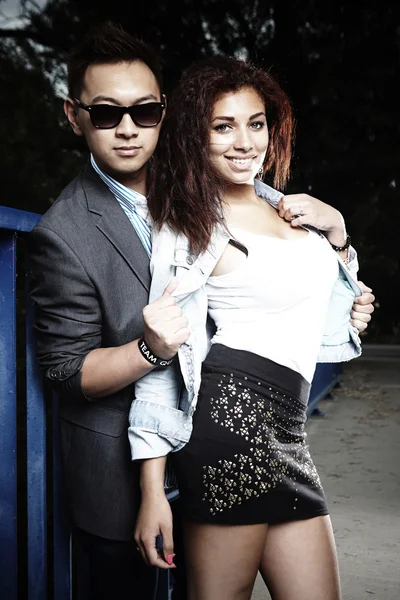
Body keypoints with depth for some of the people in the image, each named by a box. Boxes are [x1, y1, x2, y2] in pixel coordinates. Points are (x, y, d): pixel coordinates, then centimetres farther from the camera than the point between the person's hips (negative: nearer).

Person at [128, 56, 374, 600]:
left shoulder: (283, 205, 15)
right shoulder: (189, 225, -4)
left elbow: (324, 325, 25)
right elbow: (160, 355, -7)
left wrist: (336, 233, 8)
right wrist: (152, 491, -11)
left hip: (285, 431, 7)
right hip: (236, 412, -7)